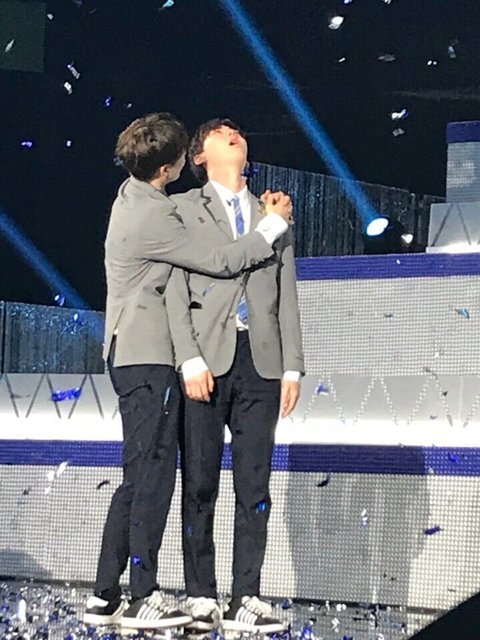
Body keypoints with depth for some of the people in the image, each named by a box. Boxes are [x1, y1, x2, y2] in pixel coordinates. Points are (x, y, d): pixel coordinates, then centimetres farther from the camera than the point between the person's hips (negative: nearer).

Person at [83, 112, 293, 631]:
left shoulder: (133, 196, 12)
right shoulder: (151, 218, -18)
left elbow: (191, 235, 19)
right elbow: (219, 261, -17)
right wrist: (274, 224, -6)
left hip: (130, 355, 10)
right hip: (147, 359, -10)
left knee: (137, 477, 11)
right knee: (153, 475, -7)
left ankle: (104, 597, 12)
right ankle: (143, 599, -5)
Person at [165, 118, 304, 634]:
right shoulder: (184, 209, 9)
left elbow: (286, 298, 16)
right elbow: (175, 290, 0)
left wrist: (292, 366, 6)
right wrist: (190, 360, -12)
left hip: (260, 361, 3)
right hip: (207, 361, -3)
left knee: (255, 486, -1)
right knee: (200, 483, -1)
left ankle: (245, 601, 1)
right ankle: (200, 599, 4)